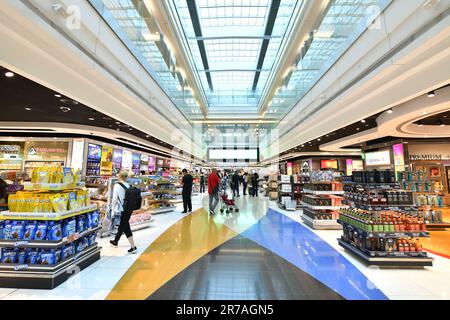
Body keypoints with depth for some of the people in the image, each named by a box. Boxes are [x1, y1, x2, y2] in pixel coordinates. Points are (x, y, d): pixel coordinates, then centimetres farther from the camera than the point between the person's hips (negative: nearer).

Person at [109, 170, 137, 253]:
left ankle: (133, 247, 9)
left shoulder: (117, 185, -11)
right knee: (122, 225, 22)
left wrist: (113, 208, 5)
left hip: (124, 210, -6)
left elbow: (115, 199, -9)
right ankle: (115, 241, 44)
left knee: (126, 228, 4)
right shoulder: (129, 185, 2)